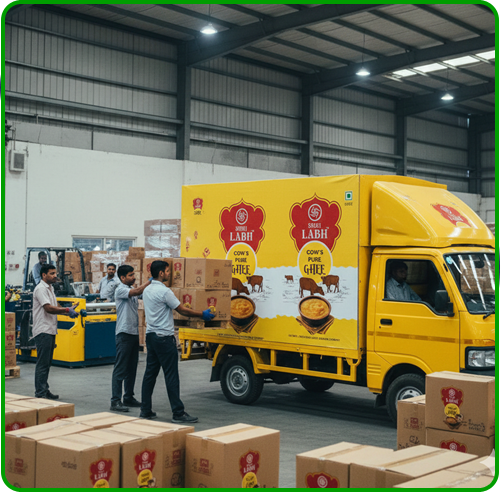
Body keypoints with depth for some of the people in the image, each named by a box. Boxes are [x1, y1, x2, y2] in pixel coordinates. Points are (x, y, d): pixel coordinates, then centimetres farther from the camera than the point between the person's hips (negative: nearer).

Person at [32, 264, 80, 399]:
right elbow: (48, 308, -22)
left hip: (50, 331, 10)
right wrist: (68, 310, -18)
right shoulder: (41, 289, -13)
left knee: (47, 363, 13)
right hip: (43, 331, -10)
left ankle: (44, 390, 20)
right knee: (42, 363, -7)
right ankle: (40, 393, -3)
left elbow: (55, 308, 18)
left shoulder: (50, 288, 18)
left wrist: (68, 311, 1)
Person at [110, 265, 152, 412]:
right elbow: (137, 291, -27)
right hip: (124, 333, -9)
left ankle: (128, 398, 21)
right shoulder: (121, 290, -12)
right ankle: (115, 401, -7)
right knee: (120, 368, -8)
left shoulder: (132, 289, 16)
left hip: (134, 333, 9)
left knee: (132, 368, 13)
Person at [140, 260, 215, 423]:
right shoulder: (164, 291, -16)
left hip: (151, 335, 9)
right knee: (171, 375, -6)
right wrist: (203, 314, 0)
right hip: (164, 337, -9)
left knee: (150, 373, 12)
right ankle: (178, 413, -3)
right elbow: (182, 310, -12)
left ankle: (145, 410, 16)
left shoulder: (147, 290, 11)